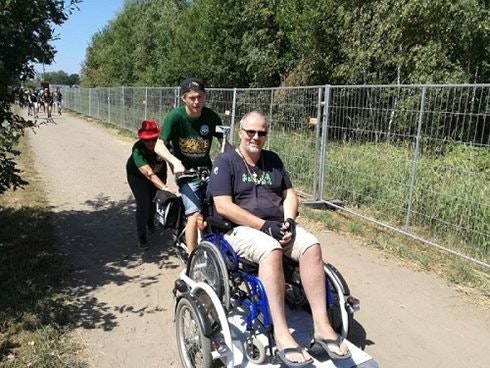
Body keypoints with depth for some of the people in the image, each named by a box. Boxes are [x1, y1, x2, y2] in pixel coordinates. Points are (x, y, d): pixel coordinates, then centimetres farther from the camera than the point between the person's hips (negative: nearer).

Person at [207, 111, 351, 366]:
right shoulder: (225, 162, -1)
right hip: (243, 228, -5)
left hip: (278, 226, 5)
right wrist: (264, 226, -17)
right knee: (271, 252, -36)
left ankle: (321, 325, -20)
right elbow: (223, 206, -12)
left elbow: (289, 193, 16)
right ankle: (280, 333, -33)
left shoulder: (272, 159, 17)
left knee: (312, 246, -23)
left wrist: (288, 221, -6)